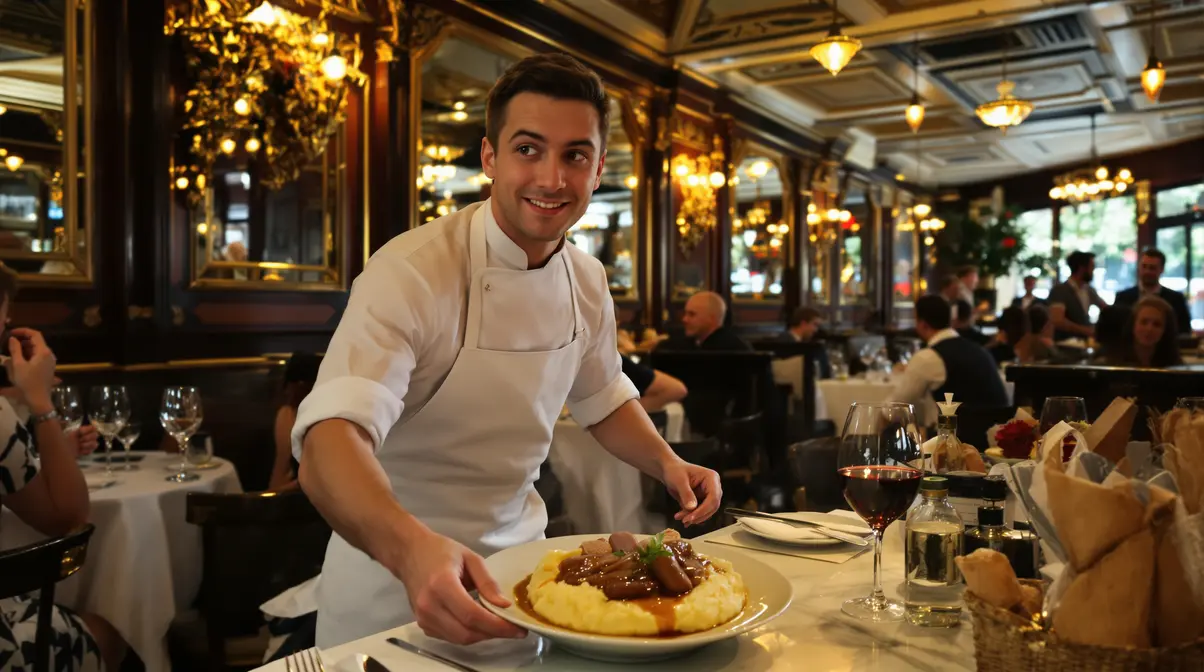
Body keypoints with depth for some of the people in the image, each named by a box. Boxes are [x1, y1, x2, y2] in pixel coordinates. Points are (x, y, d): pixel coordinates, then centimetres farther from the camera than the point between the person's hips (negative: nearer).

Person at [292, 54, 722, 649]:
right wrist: (412, 548, -55)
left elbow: (603, 399, 12)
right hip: (394, 573, -5)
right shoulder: (412, 273, -25)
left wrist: (666, 463, -6)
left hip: (519, 551, 6)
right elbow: (330, 442, -37)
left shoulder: (587, 281, -4)